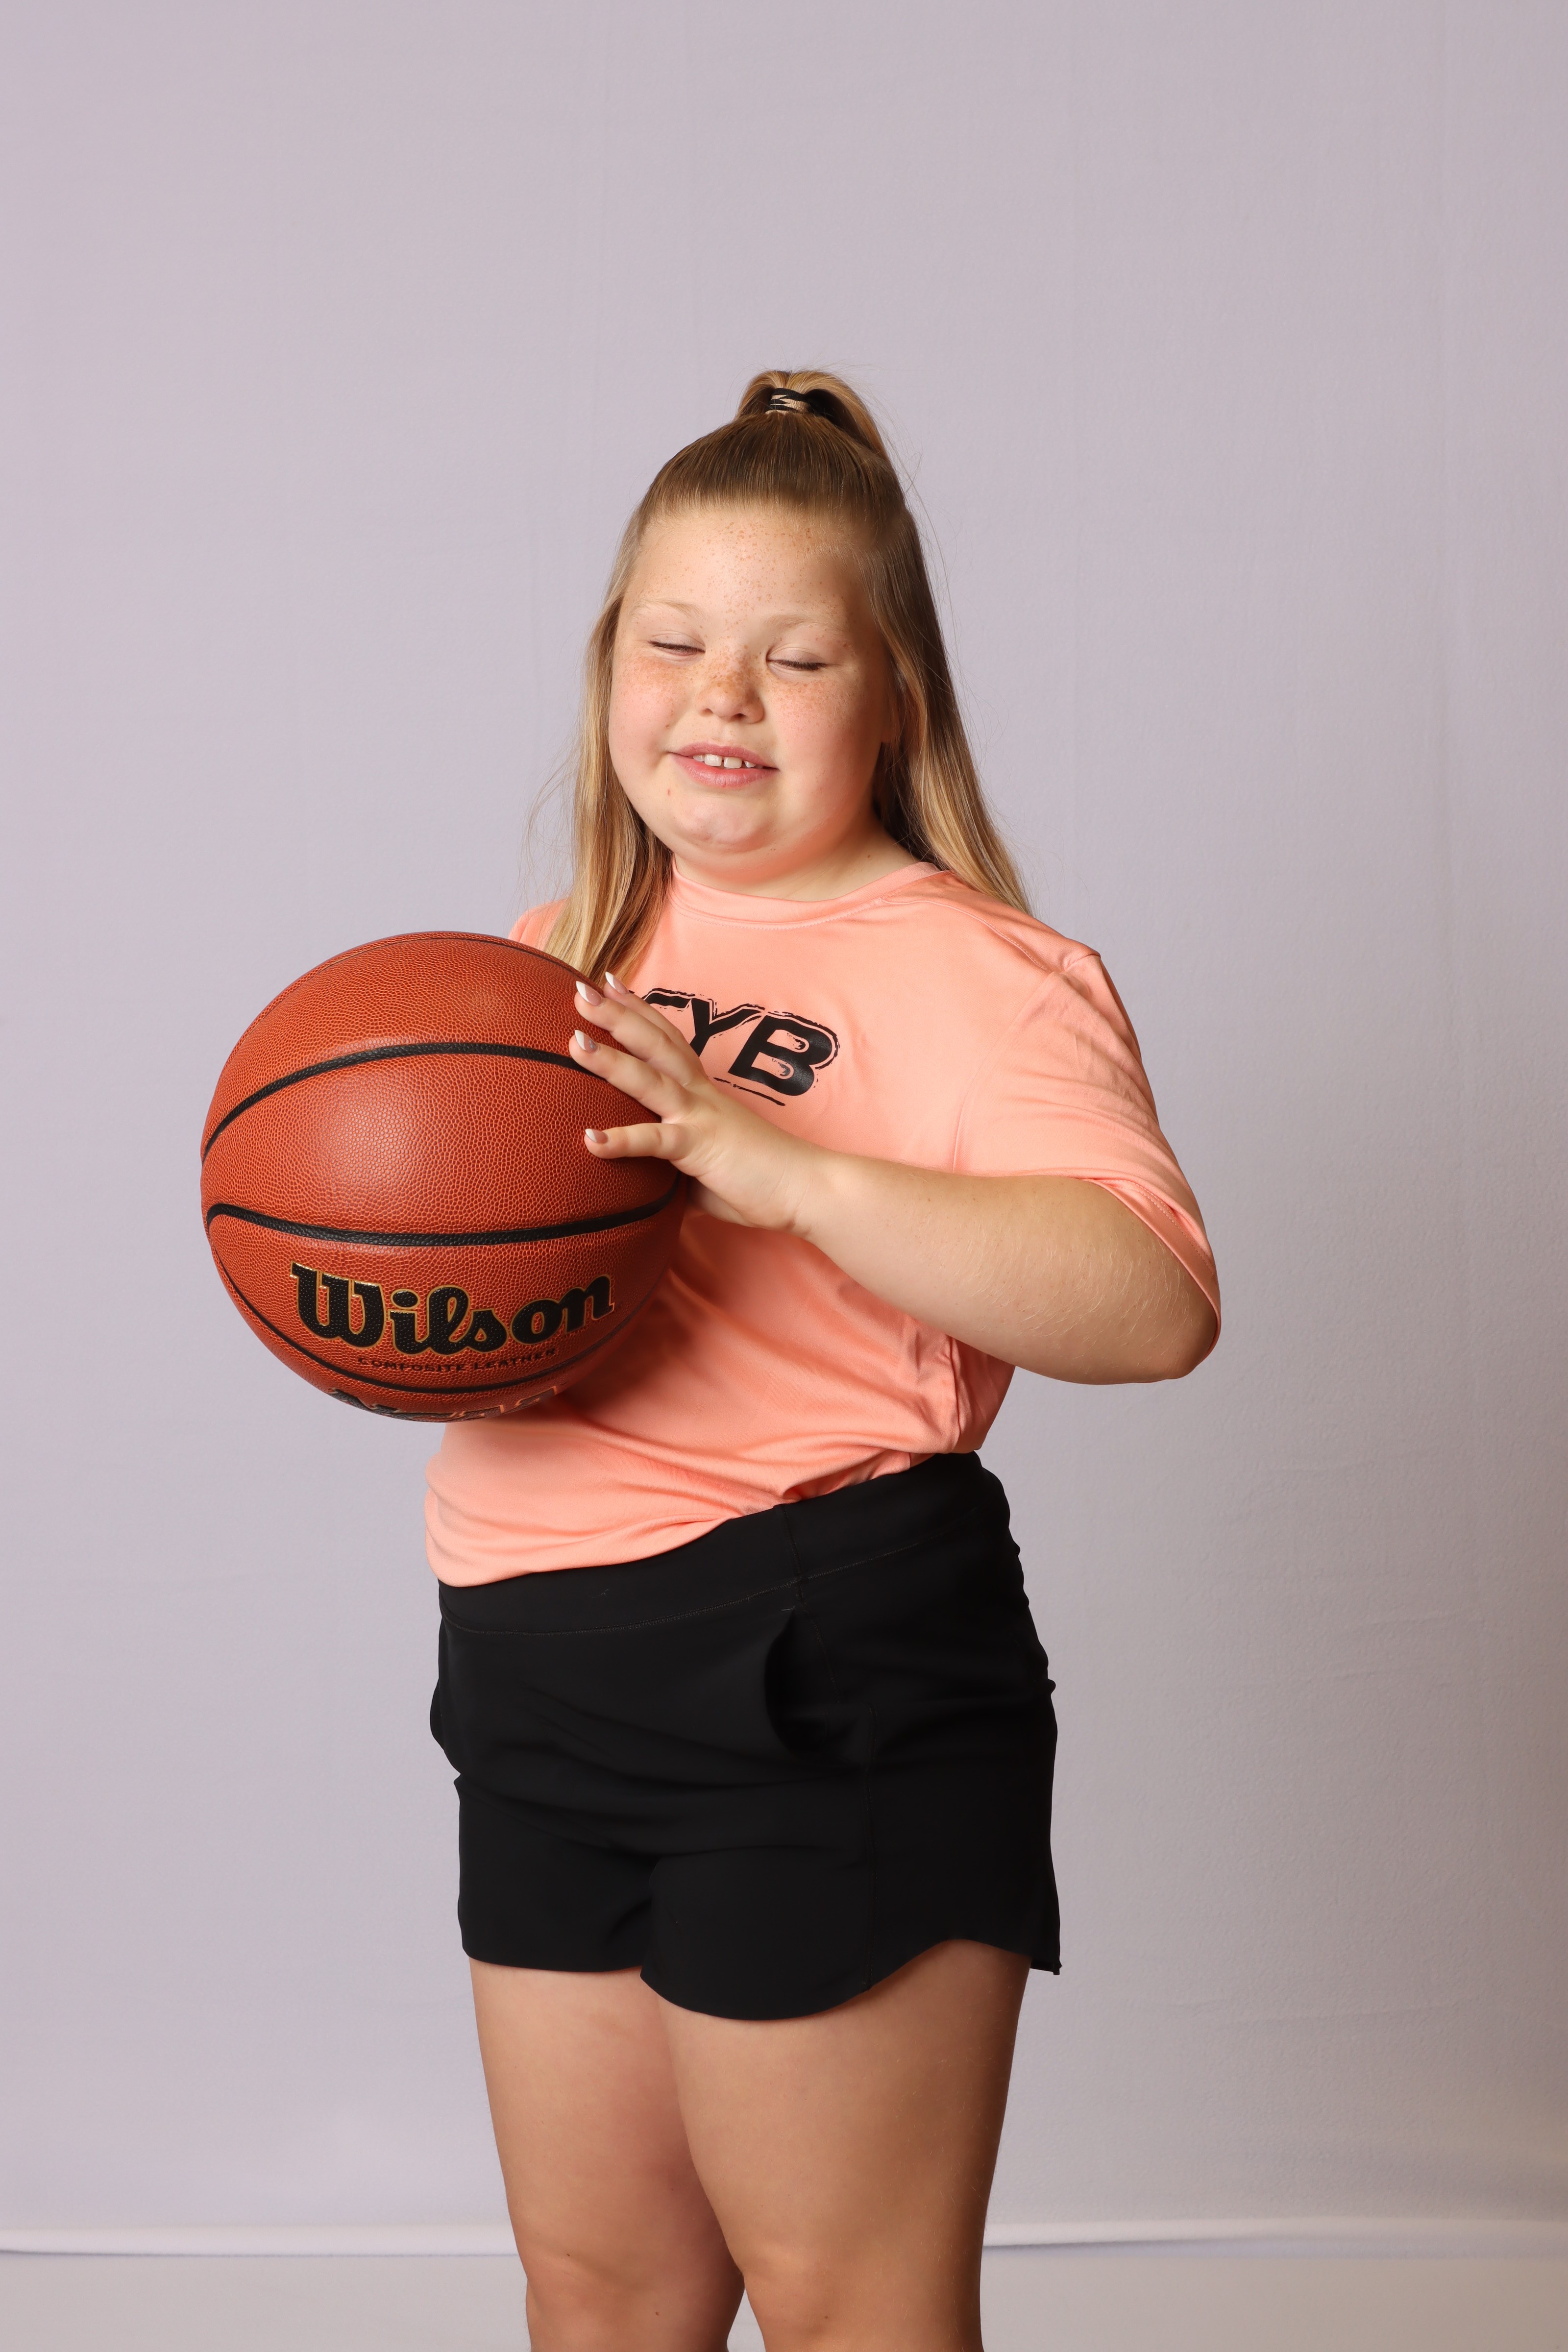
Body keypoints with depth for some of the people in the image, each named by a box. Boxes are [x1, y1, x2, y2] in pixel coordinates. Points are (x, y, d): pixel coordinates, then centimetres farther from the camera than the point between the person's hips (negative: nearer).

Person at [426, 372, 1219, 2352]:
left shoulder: (962, 969, -10)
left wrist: (793, 1168, -31)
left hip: (829, 1682, -7)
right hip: (541, 1680, 7)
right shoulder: (567, 951, 13)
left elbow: (1153, 1302, -23)